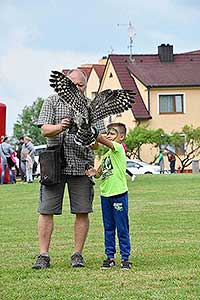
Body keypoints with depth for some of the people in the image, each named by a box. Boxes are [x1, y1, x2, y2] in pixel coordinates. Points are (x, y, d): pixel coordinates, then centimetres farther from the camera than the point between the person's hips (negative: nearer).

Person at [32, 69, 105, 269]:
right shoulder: (52, 102, 7)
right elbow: (44, 130, -3)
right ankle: (43, 256, 4)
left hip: (82, 166, 1)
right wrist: (59, 127, -24)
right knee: (46, 211, -2)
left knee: (82, 212, 2)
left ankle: (77, 254, 13)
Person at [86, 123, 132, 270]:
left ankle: (125, 257, 7)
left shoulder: (118, 148, -8)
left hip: (119, 194, -8)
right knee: (108, 228, 11)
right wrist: (95, 172, -4)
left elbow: (101, 139, -21)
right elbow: (100, 172, 17)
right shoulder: (107, 154, 16)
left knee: (122, 229, 0)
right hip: (105, 194, 8)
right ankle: (110, 257, 18)